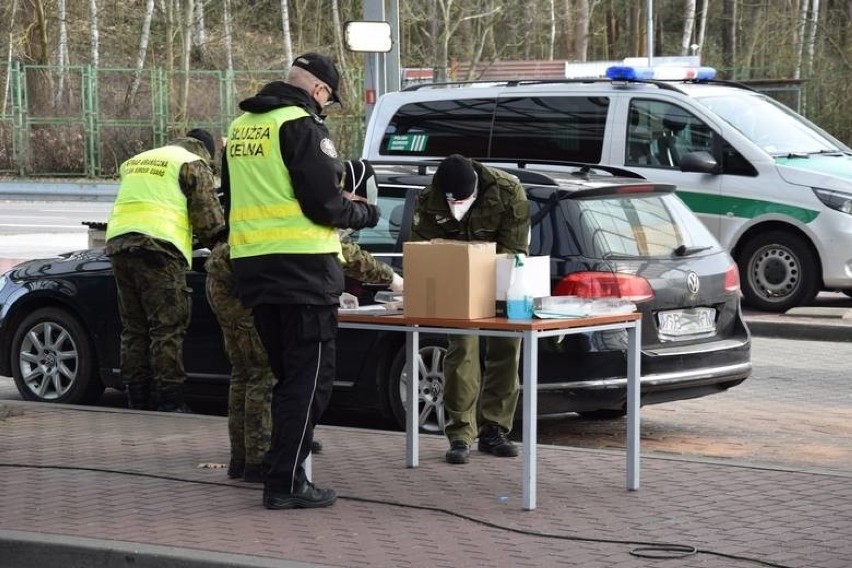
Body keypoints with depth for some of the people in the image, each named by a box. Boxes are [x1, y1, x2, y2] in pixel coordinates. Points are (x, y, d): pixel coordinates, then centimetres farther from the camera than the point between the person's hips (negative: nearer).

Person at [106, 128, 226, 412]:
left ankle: (138, 397, 12)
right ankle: (168, 399, -8)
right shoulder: (193, 165, 7)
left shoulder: (137, 161, 28)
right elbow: (208, 217, 2)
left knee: (134, 327, 12)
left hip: (118, 243, 7)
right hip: (158, 247, -7)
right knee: (167, 327, -5)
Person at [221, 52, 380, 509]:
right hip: (302, 268, -8)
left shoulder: (241, 127, 16)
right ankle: (286, 483, -5)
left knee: (288, 376, 18)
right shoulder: (302, 126, -11)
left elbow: (231, 202, 22)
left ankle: (278, 468, 20)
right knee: (310, 379, -2)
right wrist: (366, 214, 3)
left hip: (251, 267, 8)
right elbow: (324, 204, -15)